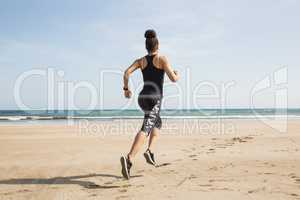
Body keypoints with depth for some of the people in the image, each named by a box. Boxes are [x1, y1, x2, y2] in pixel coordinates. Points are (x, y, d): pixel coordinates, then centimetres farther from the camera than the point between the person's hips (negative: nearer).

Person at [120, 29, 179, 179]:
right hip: (154, 99, -6)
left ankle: (150, 150, 12)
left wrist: (126, 88, 11)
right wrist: (177, 75, 16)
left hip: (142, 98, 6)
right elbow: (173, 79, -7)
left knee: (158, 122, 28)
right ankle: (129, 158, -37)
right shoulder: (162, 59, -1)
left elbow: (126, 72, -2)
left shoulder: (141, 60, 12)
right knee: (145, 129, -18)